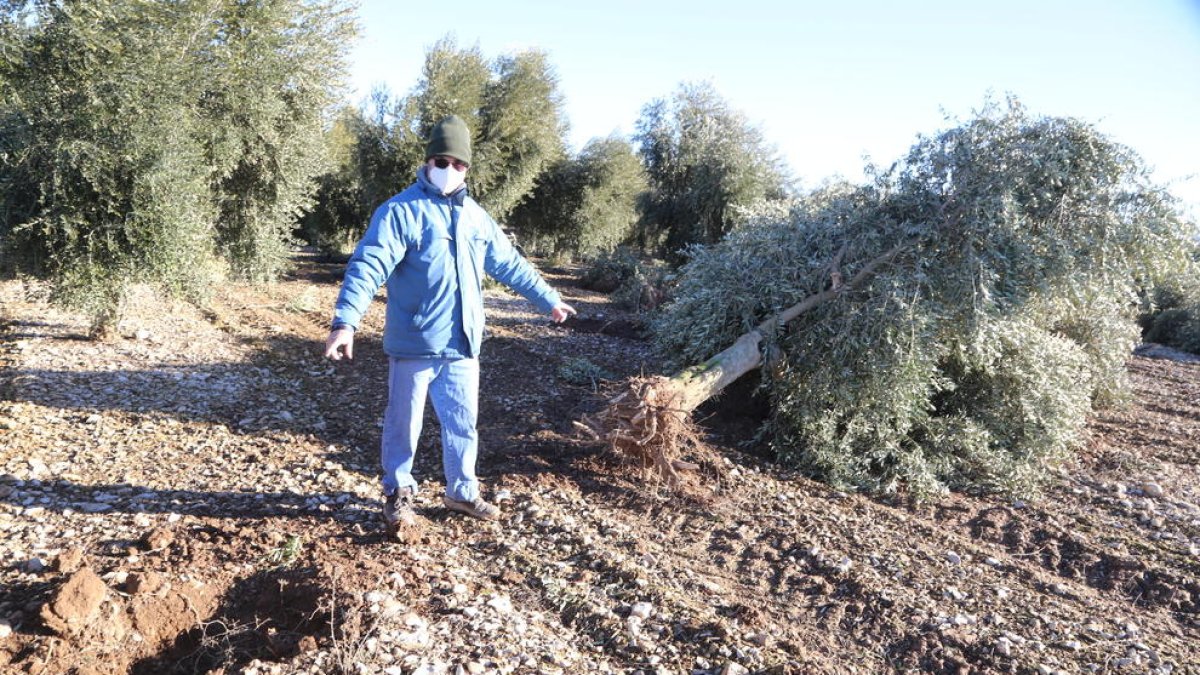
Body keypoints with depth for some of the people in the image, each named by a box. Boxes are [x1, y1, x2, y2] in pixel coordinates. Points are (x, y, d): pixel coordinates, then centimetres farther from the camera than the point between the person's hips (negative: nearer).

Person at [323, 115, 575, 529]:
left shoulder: (476, 218, 11)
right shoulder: (399, 212, -10)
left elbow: (511, 266, 22)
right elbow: (368, 267, -21)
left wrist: (549, 300, 27)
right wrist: (346, 322, -34)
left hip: (462, 345, 5)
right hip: (413, 345, -5)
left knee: (463, 422, 14)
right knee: (403, 423, 9)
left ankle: (462, 491, 32)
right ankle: (398, 493, 28)